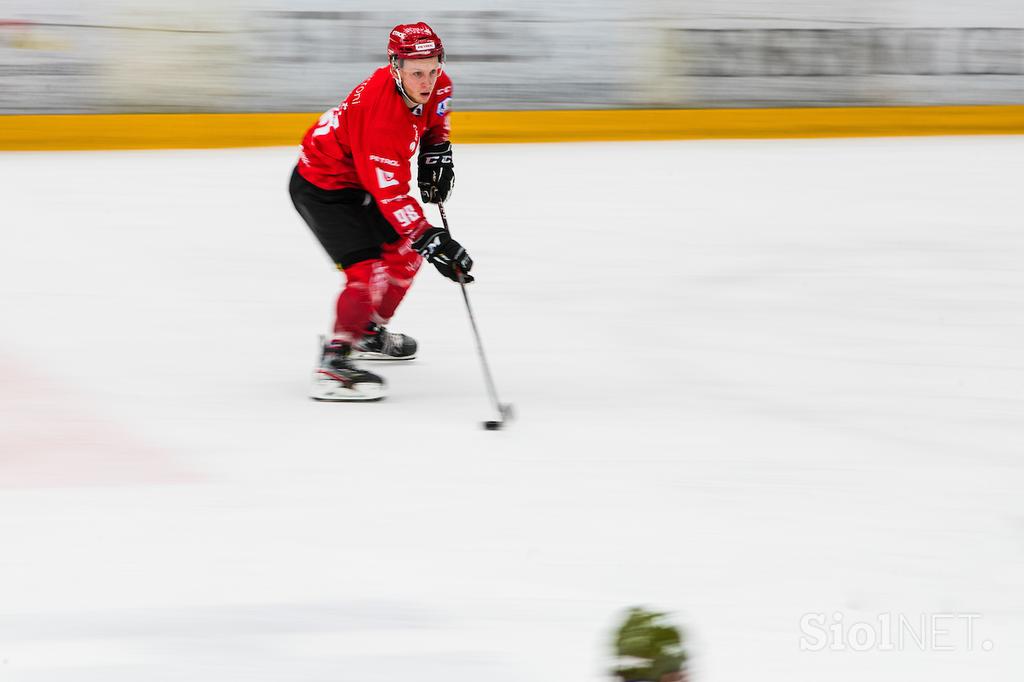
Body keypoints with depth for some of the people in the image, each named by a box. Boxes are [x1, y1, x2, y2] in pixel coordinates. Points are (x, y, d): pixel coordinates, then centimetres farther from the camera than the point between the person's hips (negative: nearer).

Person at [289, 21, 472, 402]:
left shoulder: (435, 85, -12)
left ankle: (367, 334, 36)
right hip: (321, 188, -9)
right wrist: (431, 240, -41)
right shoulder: (381, 114, -37)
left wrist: (437, 151, 7)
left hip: (358, 180, 9)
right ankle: (333, 365, -22)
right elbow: (391, 194, -37)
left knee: (405, 252, 19)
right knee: (368, 269, -22)